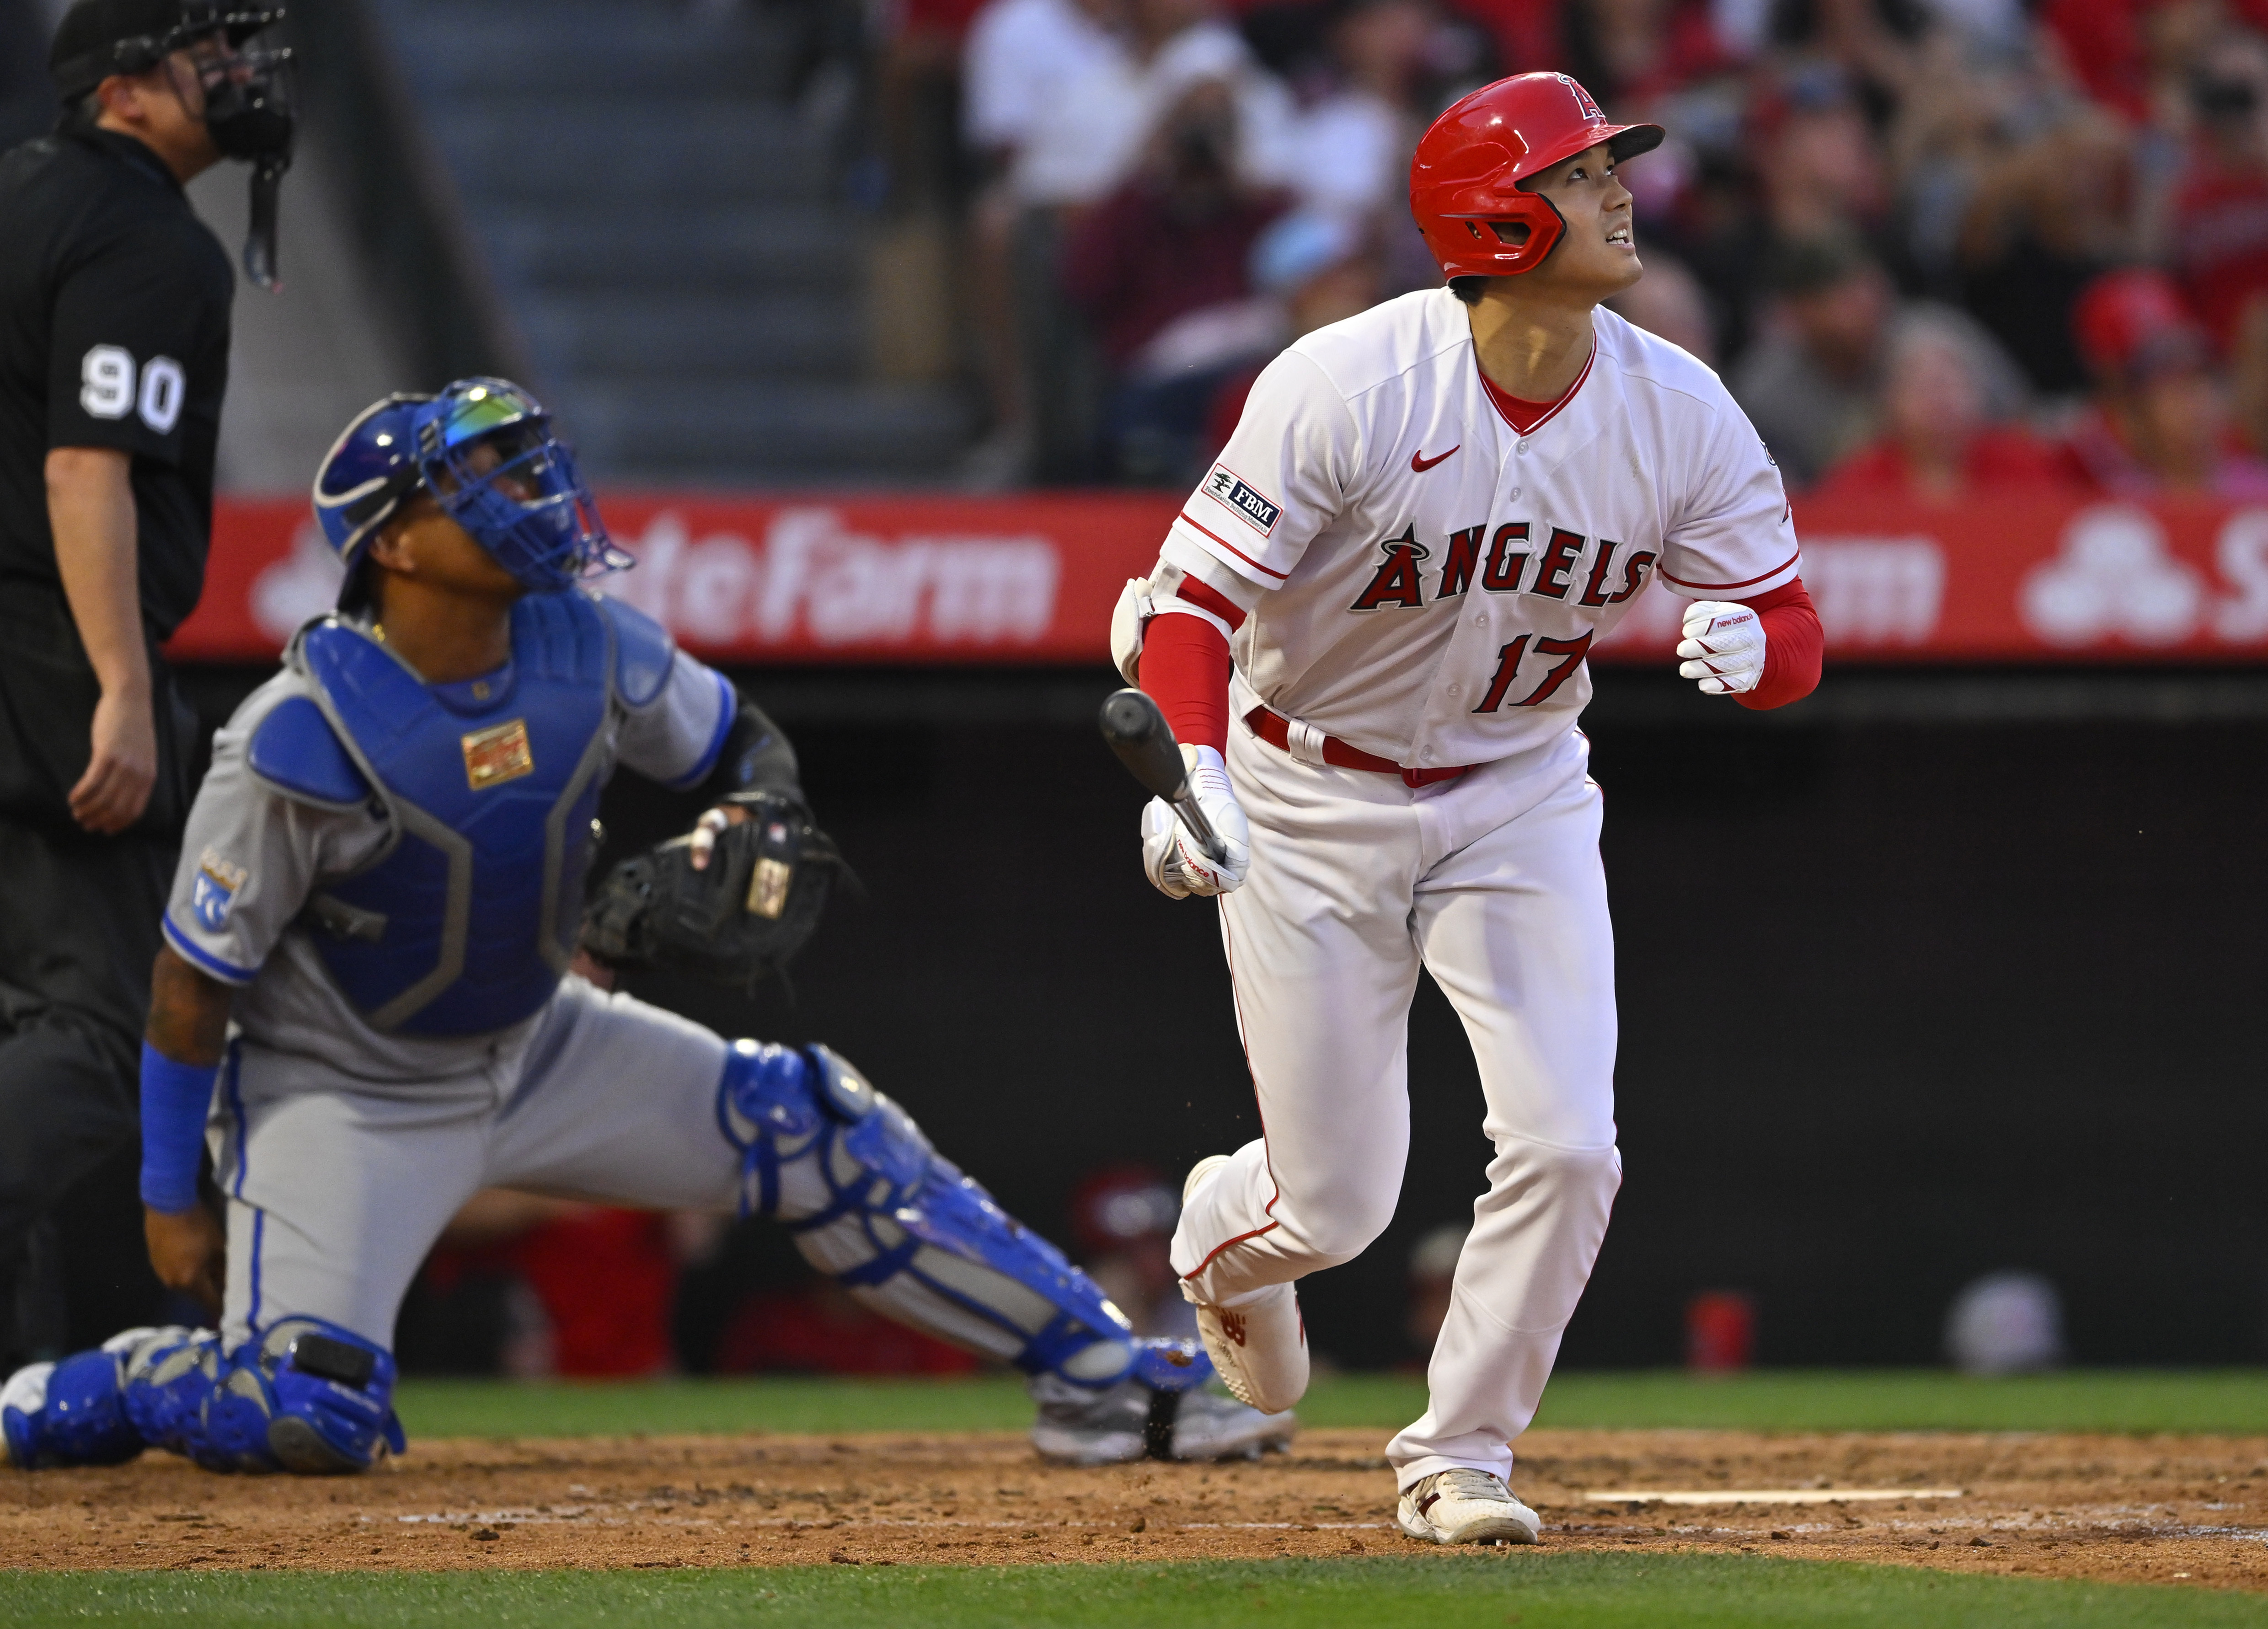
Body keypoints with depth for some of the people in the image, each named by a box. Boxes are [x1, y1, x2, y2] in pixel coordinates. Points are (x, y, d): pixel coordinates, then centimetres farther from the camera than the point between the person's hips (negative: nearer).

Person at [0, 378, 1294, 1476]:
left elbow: (743, 742, 9)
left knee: (807, 1127, -7)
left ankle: (1105, 1378, 0)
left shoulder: (587, 649, -11)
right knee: (311, 1421, -23)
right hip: (338, 1097, -6)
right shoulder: (304, 739, -27)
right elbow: (194, 980, -18)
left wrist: (756, 824, -15)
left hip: (537, 1052, 6)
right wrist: (171, 1201, -13)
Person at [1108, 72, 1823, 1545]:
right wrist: (1192, 773, -42)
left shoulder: (1680, 413, -13)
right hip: (1311, 802, -3)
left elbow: (1795, 635, -8)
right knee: (1342, 1205, 1)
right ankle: (1227, 1233, 40)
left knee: (1566, 1147, -14)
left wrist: (1750, 642, -33)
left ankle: (1460, 1456, 8)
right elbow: (1192, 599, -24)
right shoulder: (1350, 389, -24)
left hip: (1519, 799, 3)